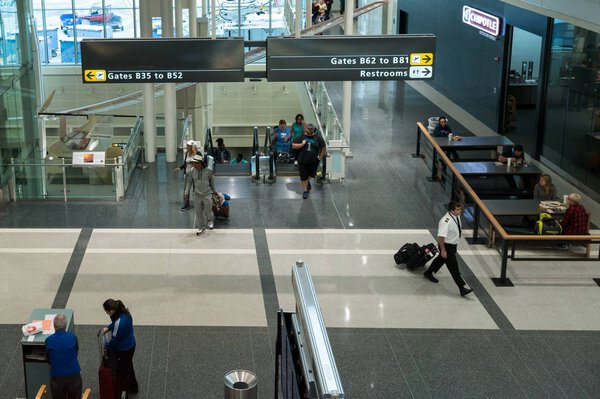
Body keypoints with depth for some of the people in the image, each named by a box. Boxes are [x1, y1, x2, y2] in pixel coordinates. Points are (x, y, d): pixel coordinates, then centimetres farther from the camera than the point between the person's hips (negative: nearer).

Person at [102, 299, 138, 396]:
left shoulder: (120, 322, -37)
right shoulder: (124, 312, -10)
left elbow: (115, 339, -24)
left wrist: (106, 347, -7)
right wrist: (108, 328, 0)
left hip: (123, 350, -9)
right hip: (131, 345, 9)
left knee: (122, 371, 13)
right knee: (129, 366, 28)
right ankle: (133, 388, 47)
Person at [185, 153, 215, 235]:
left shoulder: (208, 171, -11)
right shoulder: (192, 172, -8)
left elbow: (211, 181, 4)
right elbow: (189, 182, 3)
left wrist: (213, 191, 14)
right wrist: (186, 192, -4)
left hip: (207, 194, -2)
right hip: (197, 195, 2)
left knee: (208, 210, 5)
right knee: (198, 212, 7)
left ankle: (209, 220, 39)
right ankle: (201, 227, 24)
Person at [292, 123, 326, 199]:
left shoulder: (318, 137, -3)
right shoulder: (301, 137, -4)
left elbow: (324, 148, 5)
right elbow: (293, 146, -5)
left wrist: (320, 157, 1)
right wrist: (302, 144, -17)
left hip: (314, 161, 1)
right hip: (303, 161, -1)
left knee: (311, 175, 17)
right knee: (304, 177, 3)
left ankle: (308, 182, 51)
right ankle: (305, 190, 19)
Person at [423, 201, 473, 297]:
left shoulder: (457, 216, -4)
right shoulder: (446, 221, -33)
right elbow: (440, 237, -32)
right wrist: (443, 250, -27)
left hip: (453, 245, 10)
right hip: (447, 246, -10)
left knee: (441, 259, 29)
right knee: (454, 267, -3)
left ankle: (428, 273, 52)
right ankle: (462, 288, 3)